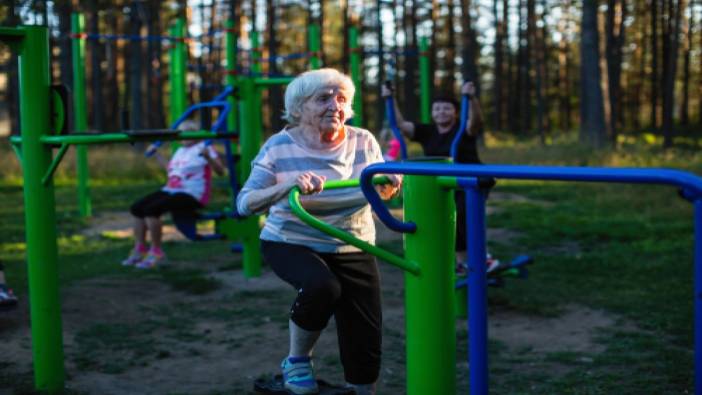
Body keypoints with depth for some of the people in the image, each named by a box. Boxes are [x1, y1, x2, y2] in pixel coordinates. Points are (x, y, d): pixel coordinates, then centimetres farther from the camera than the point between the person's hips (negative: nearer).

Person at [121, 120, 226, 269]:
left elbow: (220, 171, -13)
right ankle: (140, 250, 3)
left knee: (151, 209, -29)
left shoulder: (204, 148, -3)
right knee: (136, 208, -3)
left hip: (192, 195, -9)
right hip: (170, 190, 9)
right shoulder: (180, 151, 22)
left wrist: (208, 157, -30)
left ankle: (156, 253, -19)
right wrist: (157, 154, 40)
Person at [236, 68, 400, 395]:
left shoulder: (363, 141, -8)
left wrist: (389, 186, -17)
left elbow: (380, 193, 7)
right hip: (291, 244, -3)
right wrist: (285, 185, -41)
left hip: (354, 249, 3)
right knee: (322, 285, -35)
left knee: (365, 344, 3)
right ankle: (297, 361, -7)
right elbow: (244, 204, -23)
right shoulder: (279, 147, -16)